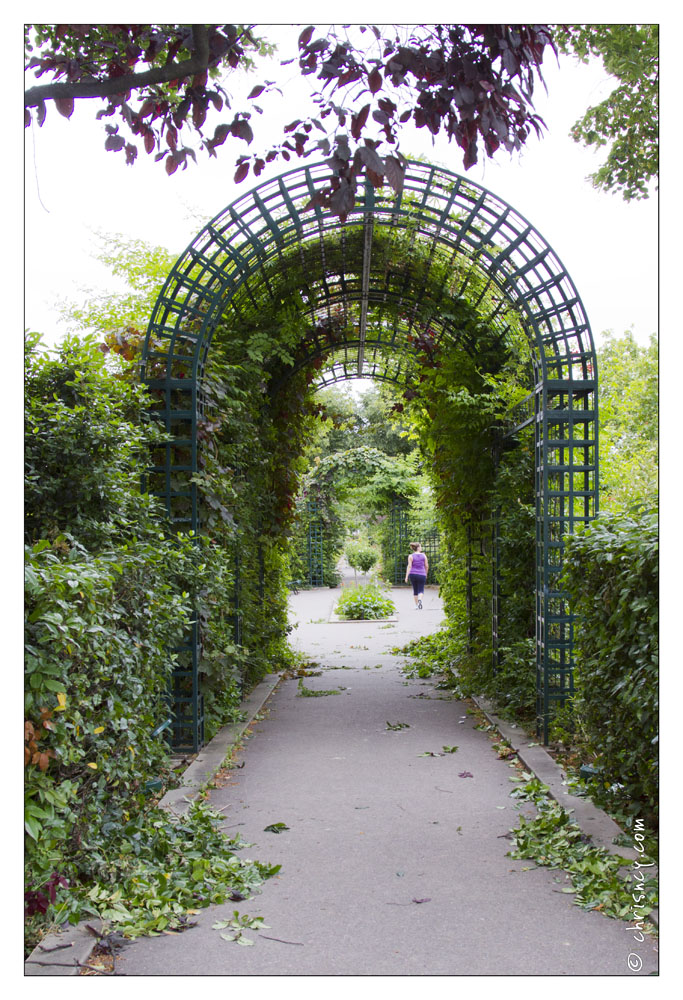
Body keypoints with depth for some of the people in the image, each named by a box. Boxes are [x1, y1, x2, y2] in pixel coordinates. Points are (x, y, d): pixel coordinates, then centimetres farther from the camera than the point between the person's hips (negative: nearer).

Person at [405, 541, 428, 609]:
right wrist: (426, 574, 21)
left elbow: (409, 566, -7)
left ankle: (416, 606, 14)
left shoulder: (411, 556, 0)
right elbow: (426, 566, 6)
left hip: (413, 574, 1)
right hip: (422, 575, -1)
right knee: (421, 590, 1)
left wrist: (406, 576, -8)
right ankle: (420, 600, -30)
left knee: (415, 590, 13)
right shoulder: (424, 555, 3)